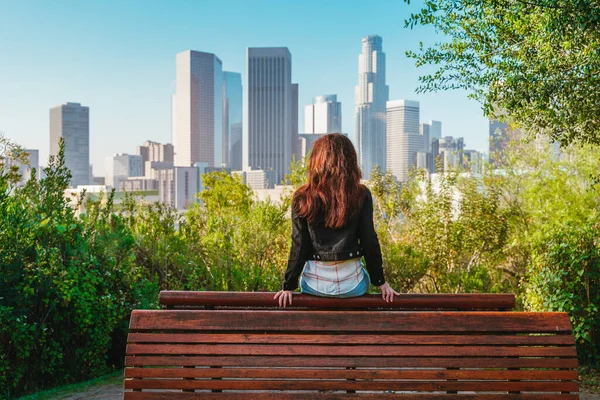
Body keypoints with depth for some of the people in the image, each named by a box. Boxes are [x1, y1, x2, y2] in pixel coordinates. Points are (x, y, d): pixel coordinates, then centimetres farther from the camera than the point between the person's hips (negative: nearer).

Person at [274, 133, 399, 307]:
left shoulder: (303, 198, -6)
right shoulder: (361, 196, -6)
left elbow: (299, 245, -6)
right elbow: (369, 240, -4)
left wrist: (289, 285, 3)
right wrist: (380, 281, 6)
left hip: (314, 285, 0)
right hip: (351, 285, 0)